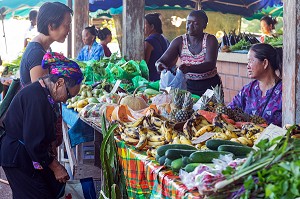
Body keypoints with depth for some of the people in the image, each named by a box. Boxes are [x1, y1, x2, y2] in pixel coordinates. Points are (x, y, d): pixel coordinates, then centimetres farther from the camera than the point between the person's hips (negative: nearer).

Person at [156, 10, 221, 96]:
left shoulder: (210, 40, -8)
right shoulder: (179, 41, -1)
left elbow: (210, 64, -21)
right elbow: (164, 59, -7)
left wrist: (189, 68, -39)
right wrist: (159, 65, -33)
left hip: (210, 86, -2)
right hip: (188, 85, 2)